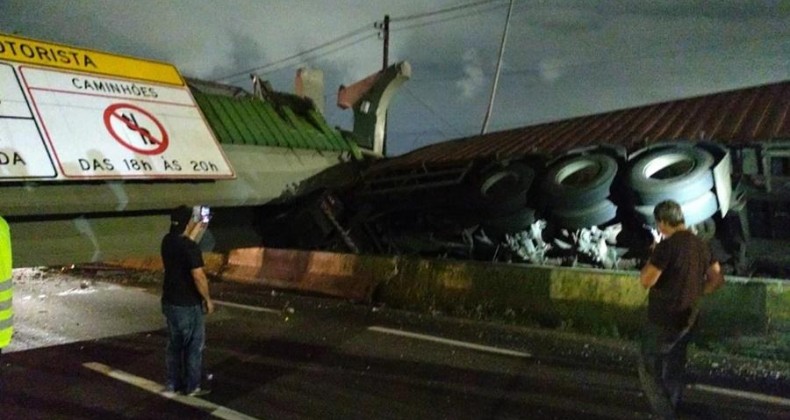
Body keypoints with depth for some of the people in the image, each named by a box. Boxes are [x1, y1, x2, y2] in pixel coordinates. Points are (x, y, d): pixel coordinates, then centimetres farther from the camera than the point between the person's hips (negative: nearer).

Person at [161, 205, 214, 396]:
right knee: (194, 346, 7)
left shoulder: (168, 241, 2)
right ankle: (192, 387, 16)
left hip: (169, 302, 8)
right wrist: (208, 300, -11)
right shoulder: (190, 247, -23)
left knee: (174, 344, 18)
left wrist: (201, 227, 25)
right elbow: (198, 277, -24)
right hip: (188, 305, -8)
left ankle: (173, 384, 28)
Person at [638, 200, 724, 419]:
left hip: (664, 320, -8)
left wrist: (653, 256, -7)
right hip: (688, 319, 8)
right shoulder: (701, 245, 5)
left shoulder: (668, 245, -21)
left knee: (649, 368, 4)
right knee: (674, 370, 21)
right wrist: (695, 293, 14)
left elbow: (646, 280, -21)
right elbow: (717, 279, 12)